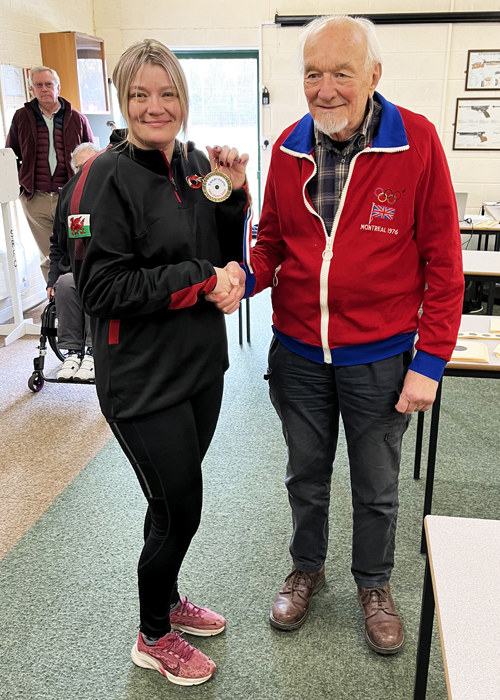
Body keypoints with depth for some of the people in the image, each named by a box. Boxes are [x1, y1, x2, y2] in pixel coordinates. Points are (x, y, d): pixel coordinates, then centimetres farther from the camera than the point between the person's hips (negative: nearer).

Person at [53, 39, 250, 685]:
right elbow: (101, 288, -20)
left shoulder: (198, 165, 7)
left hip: (201, 365, 7)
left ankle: (167, 599, 47)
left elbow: (227, 261, 10)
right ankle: (154, 638, 32)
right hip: (145, 380, -7)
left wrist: (233, 195, -6)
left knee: (176, 497, 21)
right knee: (179, 506, 5)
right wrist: (201, 282, -21)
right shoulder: (106, 178, -14)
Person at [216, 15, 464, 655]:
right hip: (298, 354, 3)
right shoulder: (288, 148, -2)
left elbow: (441, 260, -10)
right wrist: (246, 277, -14)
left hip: (379, 359, -2)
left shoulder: (416, 143, -12)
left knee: (376, 488, 17)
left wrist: (430, 361, -12)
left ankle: (373, 584, 43)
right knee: (306, 475, 21)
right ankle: (307, 567, 47)